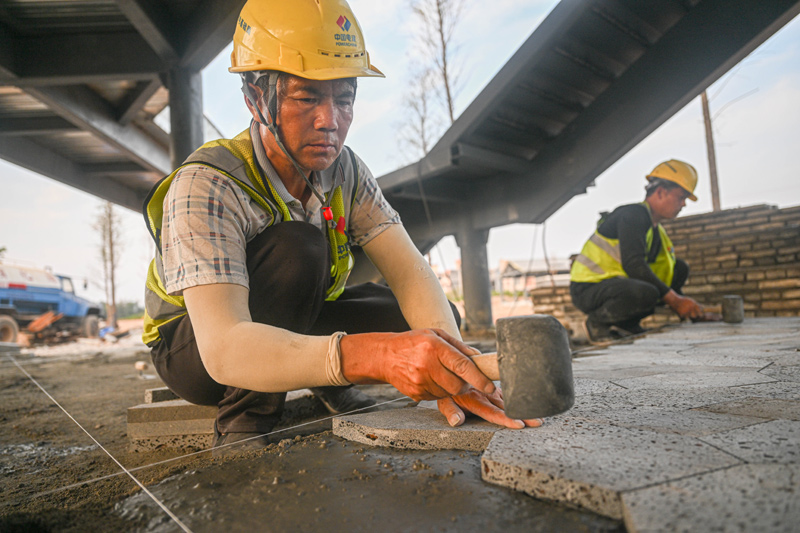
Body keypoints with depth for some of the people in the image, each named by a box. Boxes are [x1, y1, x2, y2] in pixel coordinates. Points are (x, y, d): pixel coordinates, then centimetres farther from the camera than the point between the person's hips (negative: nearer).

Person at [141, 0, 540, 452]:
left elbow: (409, 271, -20)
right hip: (194, 350, -4)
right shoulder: (205, 187, -30)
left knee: (437, 319, -13)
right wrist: (370, 355, -58)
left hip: (293, 324, 5)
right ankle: (246, 422, -17)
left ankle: (330, 386, 9)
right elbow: (223, 348, -42)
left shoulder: (344, 170, -12)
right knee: (297, 246, -35)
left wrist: (450, 364, -40)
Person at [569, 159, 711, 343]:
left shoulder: (657, 230, 16)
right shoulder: (633, 214, -14)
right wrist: (674, 300, -23)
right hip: (587, 289, -10)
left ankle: (624, 323, 3)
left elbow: (667, 272, 17)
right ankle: (597, 321, -8)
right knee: (645, 293, -37)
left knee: (680, 268, 9)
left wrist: (686, 306, 3)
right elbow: (633, 264, -26)